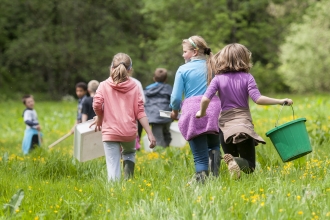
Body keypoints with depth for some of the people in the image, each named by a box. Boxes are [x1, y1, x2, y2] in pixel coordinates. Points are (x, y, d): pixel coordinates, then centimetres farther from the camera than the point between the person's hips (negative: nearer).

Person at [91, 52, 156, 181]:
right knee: (129, 153, 30)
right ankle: (128, 180, 10)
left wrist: (99, 118, 9)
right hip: (130, 132, 2)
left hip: (110, 132, -2)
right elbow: (140, 112, -1)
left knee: (113, 167, 0)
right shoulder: (134, 87, 4)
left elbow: (97, 105, -12)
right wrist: (149, 133, 0)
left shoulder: (104, 86, 0)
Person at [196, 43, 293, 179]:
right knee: (249, 165, 5)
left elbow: (205, 99, -11)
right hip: (244, 125, -2)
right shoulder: (247, 77, -3)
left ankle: (231, 161, -21)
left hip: (225, 126, 2)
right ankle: (235, 162, -30)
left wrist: (202, 113, 7)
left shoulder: (218, 79, 1)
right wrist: (281, 101, -8)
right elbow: (258, 99, -14)